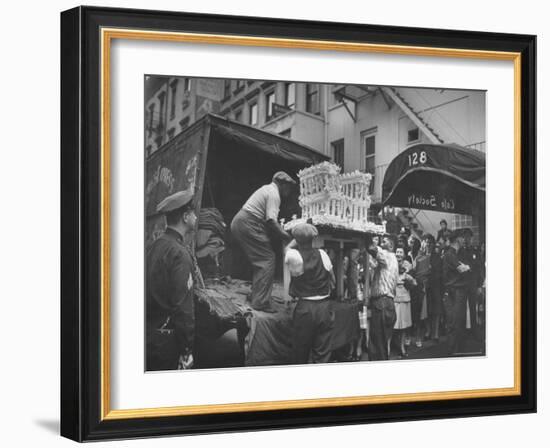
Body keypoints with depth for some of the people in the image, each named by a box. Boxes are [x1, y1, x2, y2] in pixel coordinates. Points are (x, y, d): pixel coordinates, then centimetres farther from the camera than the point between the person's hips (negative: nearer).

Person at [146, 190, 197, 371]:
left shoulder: (154, 246, 7)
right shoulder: (179, 253, -18)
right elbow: (183, 305, -20)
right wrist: (187, 350, -16)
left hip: (146, 333, 8)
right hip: (165, 340, -8)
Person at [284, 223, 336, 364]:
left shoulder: (294, 256, -11)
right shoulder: (322, 254, -1)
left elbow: (287, 249, 13)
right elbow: (332, 278, 10)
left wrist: (298, 239, 18)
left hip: (304, 308, -2)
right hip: (324, 306, 2)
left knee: (300, 352, 11)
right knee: (322, 352, 6)